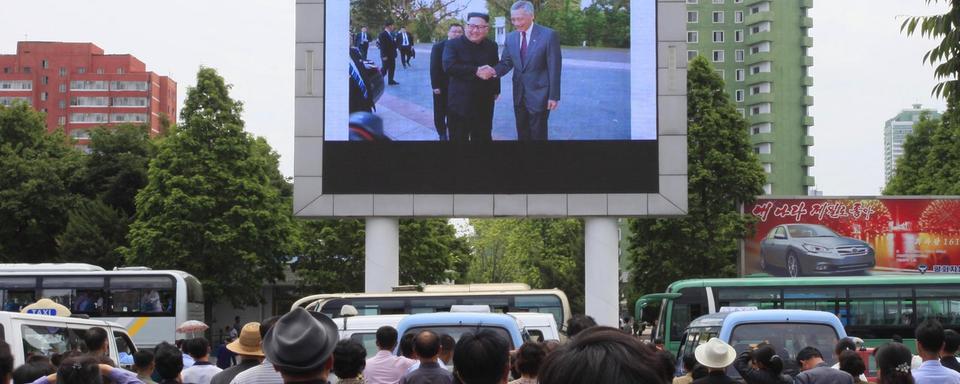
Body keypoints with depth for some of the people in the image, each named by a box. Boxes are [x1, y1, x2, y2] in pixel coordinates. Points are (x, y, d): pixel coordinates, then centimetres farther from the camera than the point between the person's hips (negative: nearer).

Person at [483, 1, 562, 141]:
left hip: (539, 94, -5)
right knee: (522, 134, 15)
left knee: (538, 135, 4)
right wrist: (494, 71, -21)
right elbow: (506, 62, 3)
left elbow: (554, 67, -12)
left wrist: (554, 96, -13)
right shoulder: (511, 37, 4)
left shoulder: (548, 35, -13)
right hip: (519, 94, 5)